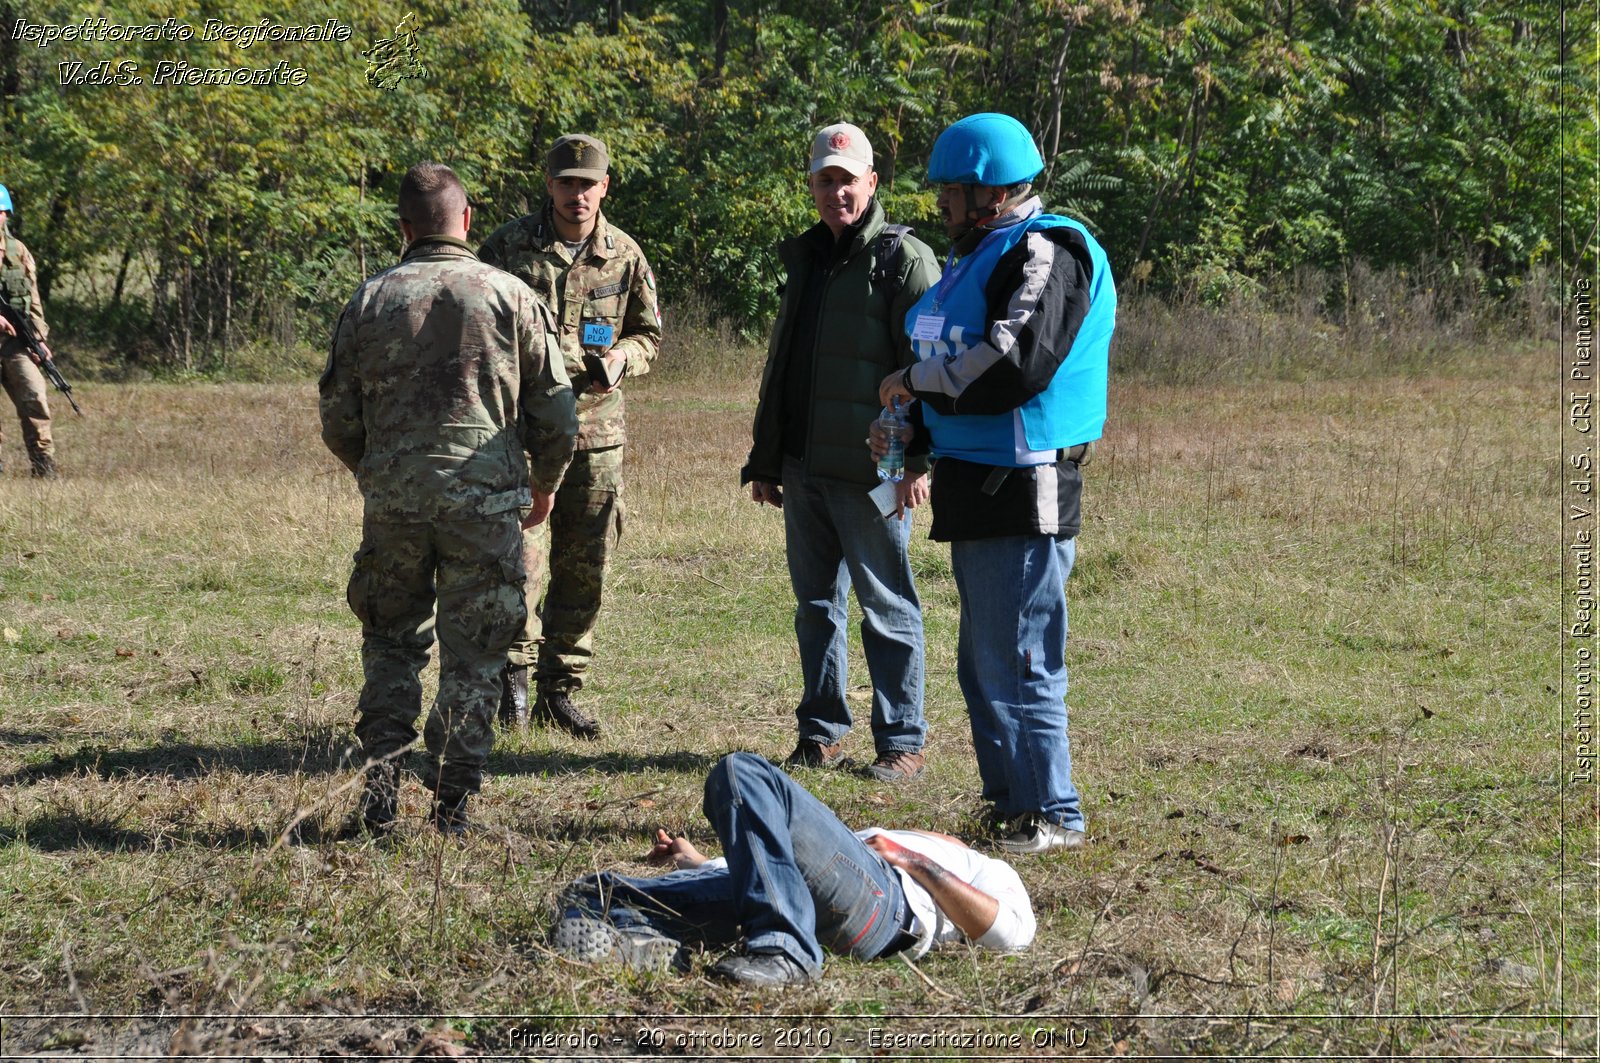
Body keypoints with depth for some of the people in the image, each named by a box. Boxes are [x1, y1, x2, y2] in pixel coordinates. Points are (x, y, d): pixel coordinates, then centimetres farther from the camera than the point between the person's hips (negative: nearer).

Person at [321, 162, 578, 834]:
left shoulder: (369, 301, 5)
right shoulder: (511, 298, 0)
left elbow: (338, 420, 7)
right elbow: (556, 412, 0)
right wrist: (545, 484, 17)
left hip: (391, 497, 2)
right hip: (484, 499, -2)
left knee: (391, 642, 17)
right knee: (472, 654, 6)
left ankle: (378, 794, 10)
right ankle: (452, 806, 4)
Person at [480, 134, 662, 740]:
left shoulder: (625, 256, 7)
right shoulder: (508, 246, 0)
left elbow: (650, 335, 16)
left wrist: (622, 356, -5)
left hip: (596, 429, 3)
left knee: (584, 568, 6)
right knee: (521, 553, -14)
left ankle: (559, 690, 18)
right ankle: (514, 673, 2)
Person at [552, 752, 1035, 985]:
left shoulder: (986, 871, 33)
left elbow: (1012, 930, 7)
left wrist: (915, 863, 6)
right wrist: (696, 864, 23)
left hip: (881, 897, -5)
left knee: (742, 774, -26)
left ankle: (783, 949, -38)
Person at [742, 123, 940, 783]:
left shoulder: (904, 258, -6)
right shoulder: (806, 259, 18)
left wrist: (918, 461, -20)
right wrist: (764, 460, 21)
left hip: (869, 471, -7)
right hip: (804, 468, 7)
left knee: (887, 606, -1)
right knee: (815, 602, 12)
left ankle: (901, 740, 6)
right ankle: (821, 730, 22)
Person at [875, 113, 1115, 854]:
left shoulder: (1044, 255, -13)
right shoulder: (984, 253, 19)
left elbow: (1015, 365, -25)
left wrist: (914, 381, -13)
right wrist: (911, 426, 8)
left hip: (1023, 492, -11)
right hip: (978, 487, 11)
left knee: (1017, 663, -8)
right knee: (983, 663, 16)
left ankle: (1052, 815, 0)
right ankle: (1009, 803, 25)